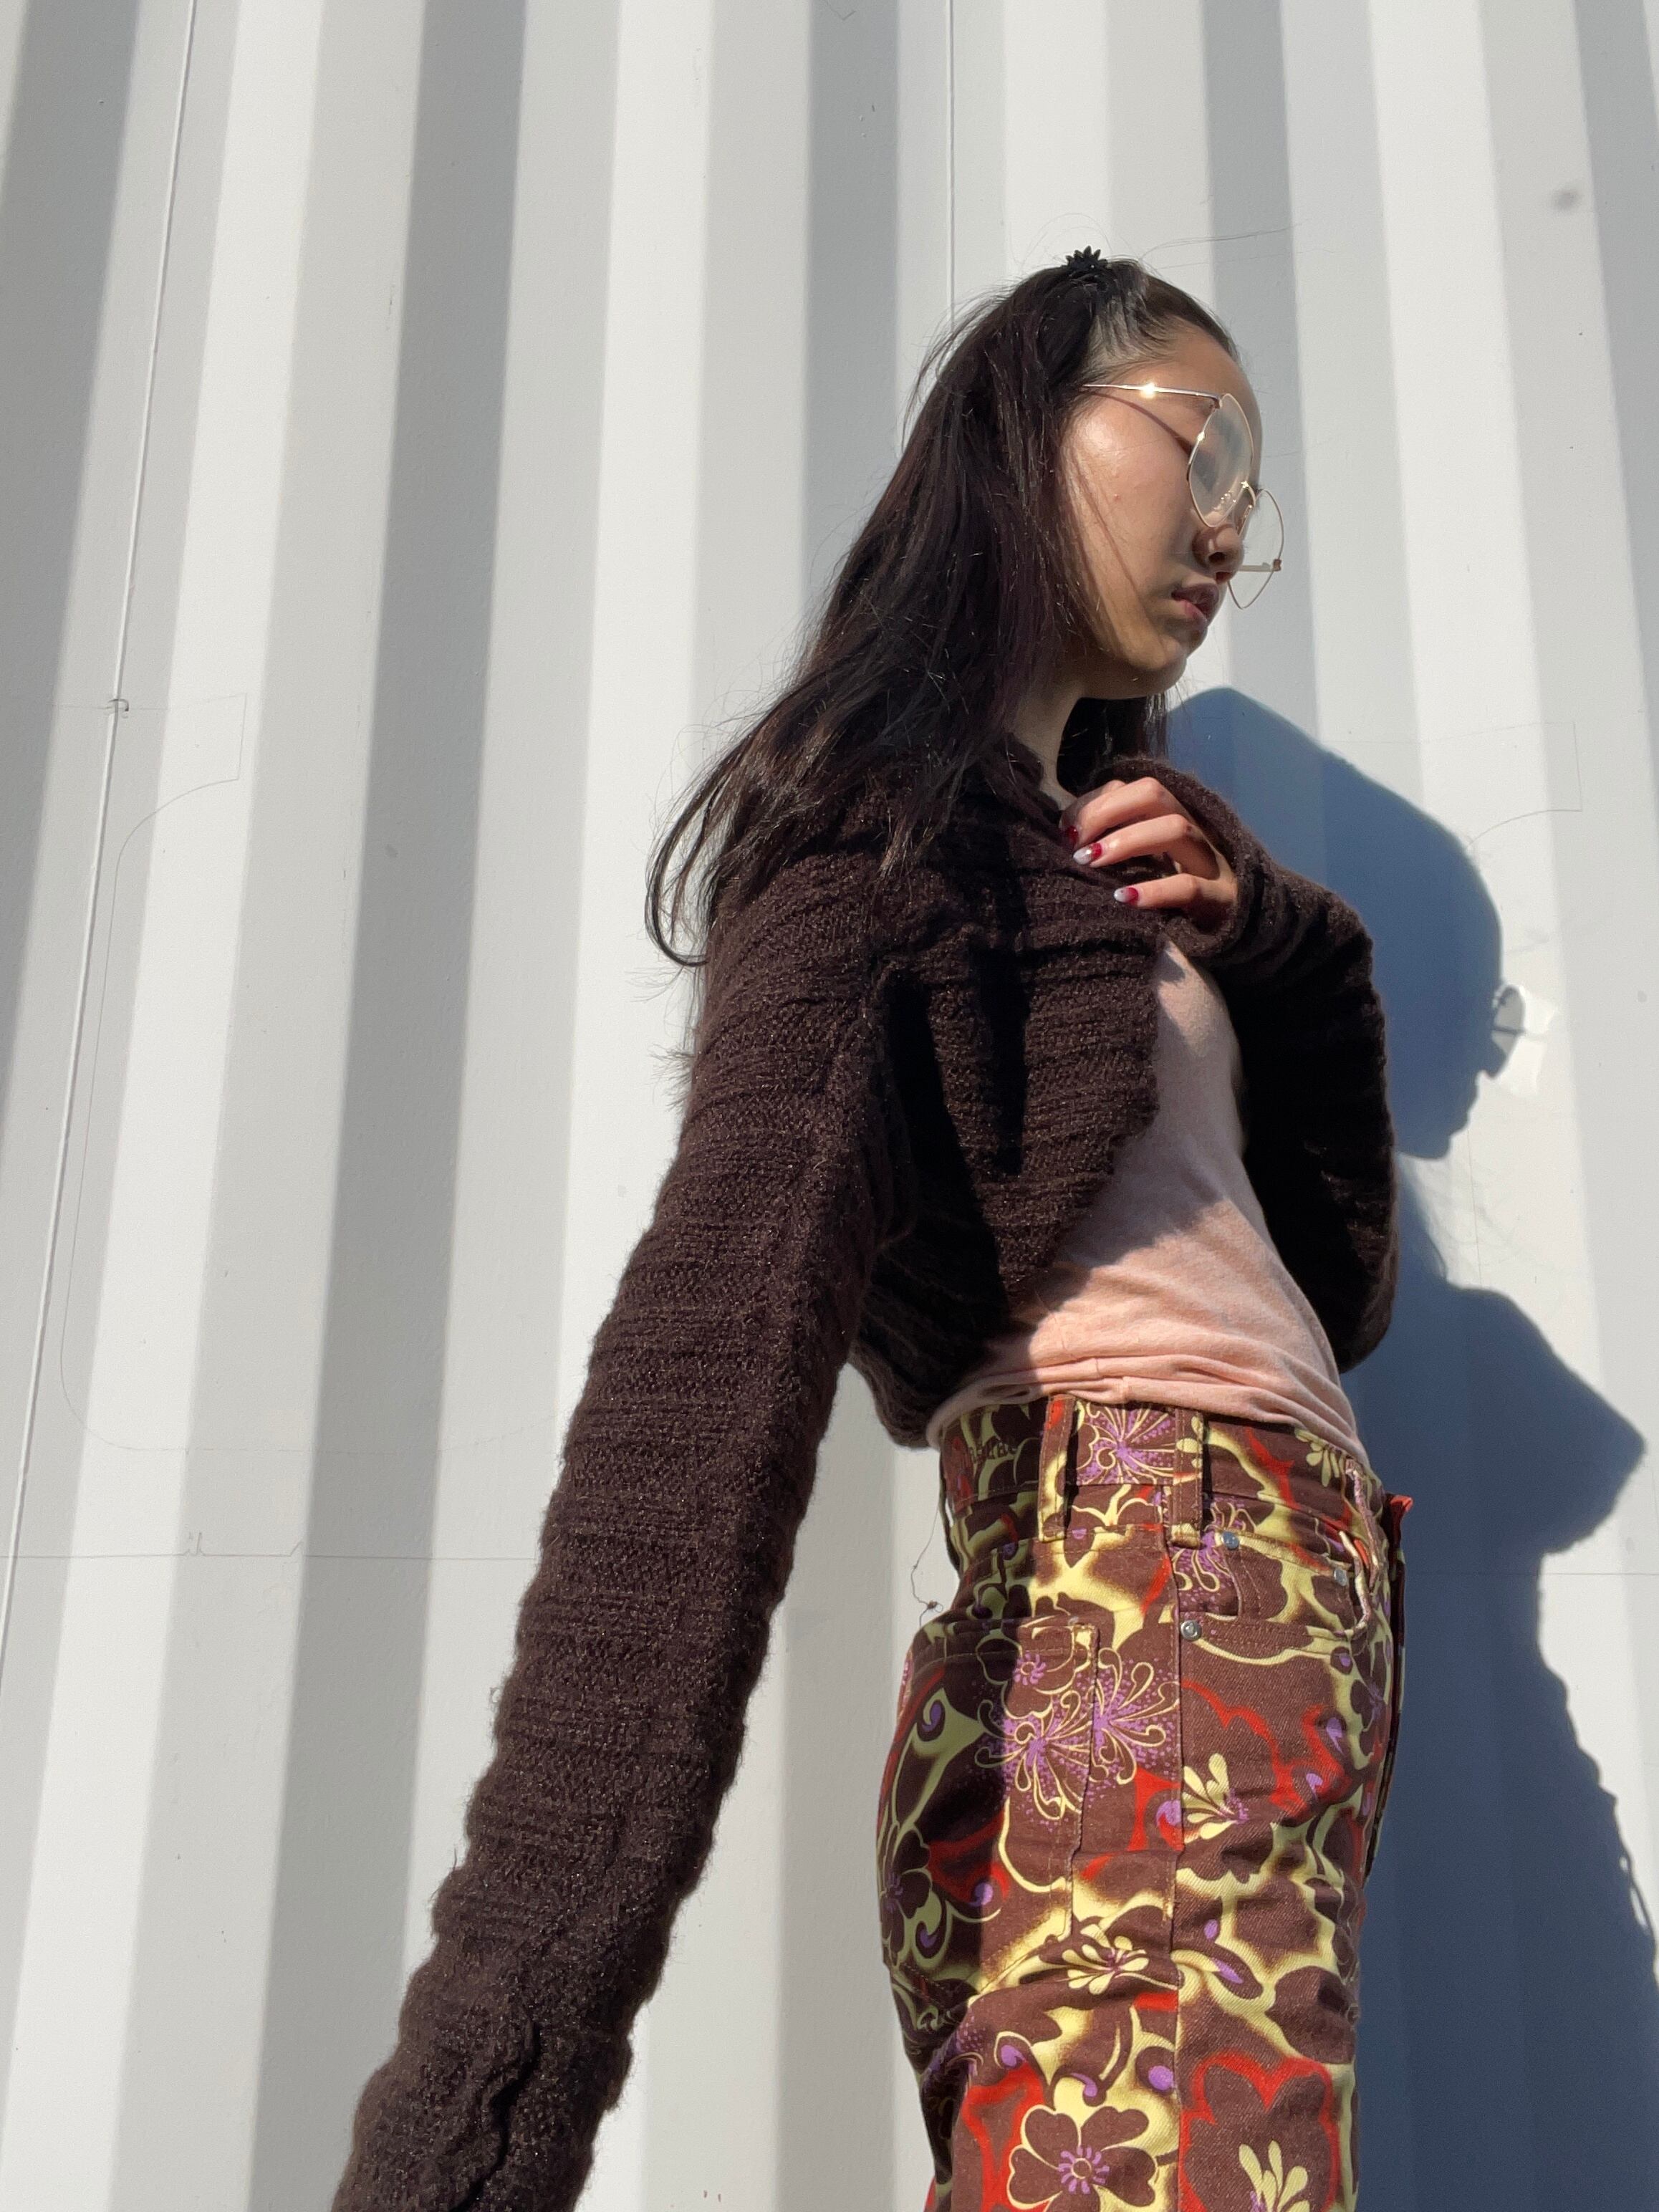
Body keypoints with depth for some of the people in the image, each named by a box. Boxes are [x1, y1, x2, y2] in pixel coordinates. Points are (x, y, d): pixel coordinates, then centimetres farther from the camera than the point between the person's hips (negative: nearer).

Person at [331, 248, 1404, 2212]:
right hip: (1164, 1580, -8)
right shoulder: (895, 819, -5)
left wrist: (1261, 932, 6)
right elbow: (718, 1354, -21)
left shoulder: (1081, 843, 23)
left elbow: (1333, 1285, 22)